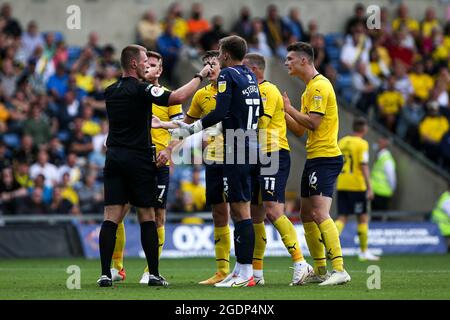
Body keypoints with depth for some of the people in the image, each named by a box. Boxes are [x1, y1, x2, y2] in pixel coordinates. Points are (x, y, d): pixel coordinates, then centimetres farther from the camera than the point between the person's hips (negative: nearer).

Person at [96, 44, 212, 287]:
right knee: (146, 217, 4)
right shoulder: (142, 90, -10)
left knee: (111, 218, -1)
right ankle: (154, 274, 4)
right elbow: (178, 97, -19)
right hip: (139, 160, -5)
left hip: (114, 158, 5)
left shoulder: (110, 92, 11)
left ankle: (105, 274, -9)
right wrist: (200, 76, -8)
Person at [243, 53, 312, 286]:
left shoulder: (267, 90, -9)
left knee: (273, 211, -18)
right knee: (255, 215, 10)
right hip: (259, 158, 10)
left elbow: (259, 123, -19)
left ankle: (300, 263, -18)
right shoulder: (255, 91, 21)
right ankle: (256, 272, 14)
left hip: (274, 156, -10)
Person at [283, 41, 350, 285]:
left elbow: (313, 122, -20)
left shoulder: (320, 86, -12)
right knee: (307, 215, 12)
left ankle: (339, 269, -22)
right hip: (314, 158, 11)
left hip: (325, 157, -11)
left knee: (320, 213, -18)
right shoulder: (309, 88, 20)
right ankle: (320, 270, 16)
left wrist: (289, 108, -10)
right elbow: (300, 130, 21)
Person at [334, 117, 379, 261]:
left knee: (342, 217, 6)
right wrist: (369, 188, -15)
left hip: (341, 185, 5)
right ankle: (364, 252, 10)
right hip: (357, 186, -5)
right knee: (363, 218, 6)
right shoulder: (362, 144, -8)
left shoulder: (341, 142, 11)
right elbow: (364, 166, -15)